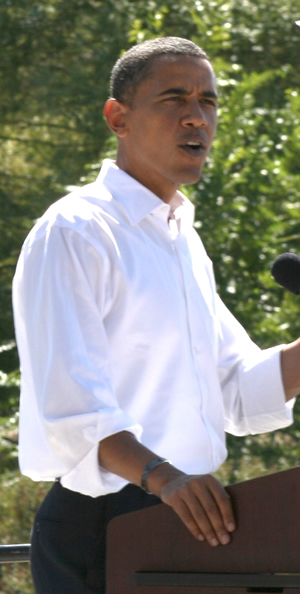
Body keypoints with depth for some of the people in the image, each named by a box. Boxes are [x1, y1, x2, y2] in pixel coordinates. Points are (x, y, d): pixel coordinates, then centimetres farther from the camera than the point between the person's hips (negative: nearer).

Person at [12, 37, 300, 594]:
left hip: (185, 525, 8)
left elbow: (242, 391, 16)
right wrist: (161, 476, -36)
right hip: (98, 527, -8)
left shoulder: (184, 241, 19)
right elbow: (74, 411, -21)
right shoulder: (72, 233, -9)